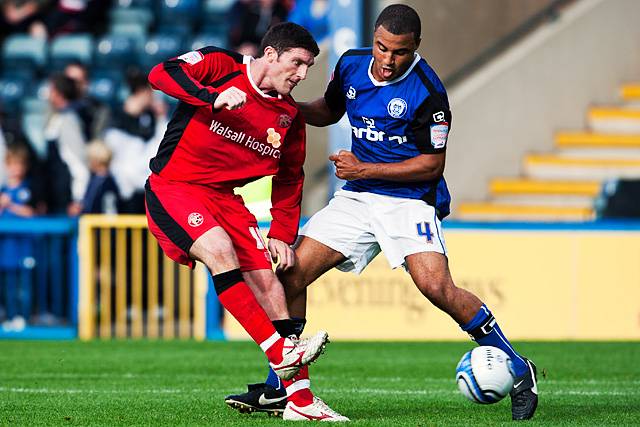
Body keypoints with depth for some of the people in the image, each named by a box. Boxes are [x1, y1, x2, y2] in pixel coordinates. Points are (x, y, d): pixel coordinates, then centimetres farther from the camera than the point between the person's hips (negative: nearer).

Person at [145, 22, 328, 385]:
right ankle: (279, 352, -29)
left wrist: (281, 236, 9)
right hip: (172, 188, -6)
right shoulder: (220, 65, -8)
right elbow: (161, 74, -22)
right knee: (221, 252, -30)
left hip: (225, 198, 6)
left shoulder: (290, 116, 8)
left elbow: (290, 178, 18)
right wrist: (214, 97, -34)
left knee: (266, 278, -7)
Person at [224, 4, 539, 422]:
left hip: (410, 198, -6)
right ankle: (279, 388, 8)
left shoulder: (427, 92, -18)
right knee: (292, 274, -4)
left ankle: (518, 371, -11)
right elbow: (331, 109, 20)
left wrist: (365, 169, -17)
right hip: (357, 198, 6)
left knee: (437, 286, -25)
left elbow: (432, 164, -14)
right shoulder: (351, 65, 0)